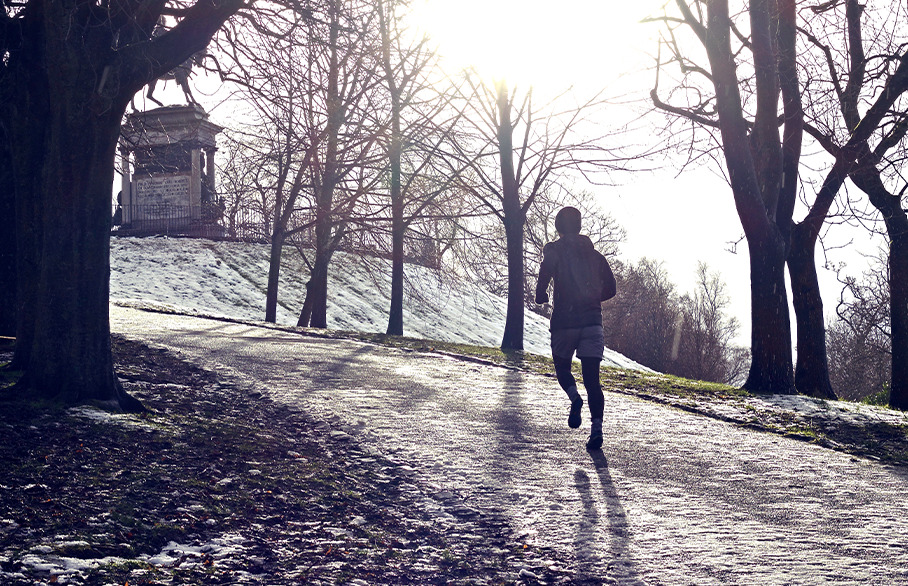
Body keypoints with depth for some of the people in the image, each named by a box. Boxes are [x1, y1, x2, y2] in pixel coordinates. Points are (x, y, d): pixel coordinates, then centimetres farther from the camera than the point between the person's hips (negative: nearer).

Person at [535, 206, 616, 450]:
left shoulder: (554, 252, -1)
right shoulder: (594, 254, 12)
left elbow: (543, 281, -16)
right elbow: (610, 288, 12)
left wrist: (541, 297, 5)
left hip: (565, 322, -3)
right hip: (593, 321, 3)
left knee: (562, 366, 17)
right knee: (592, 377, 1)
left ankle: (574, 396, -15)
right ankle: (596, 428, -13)